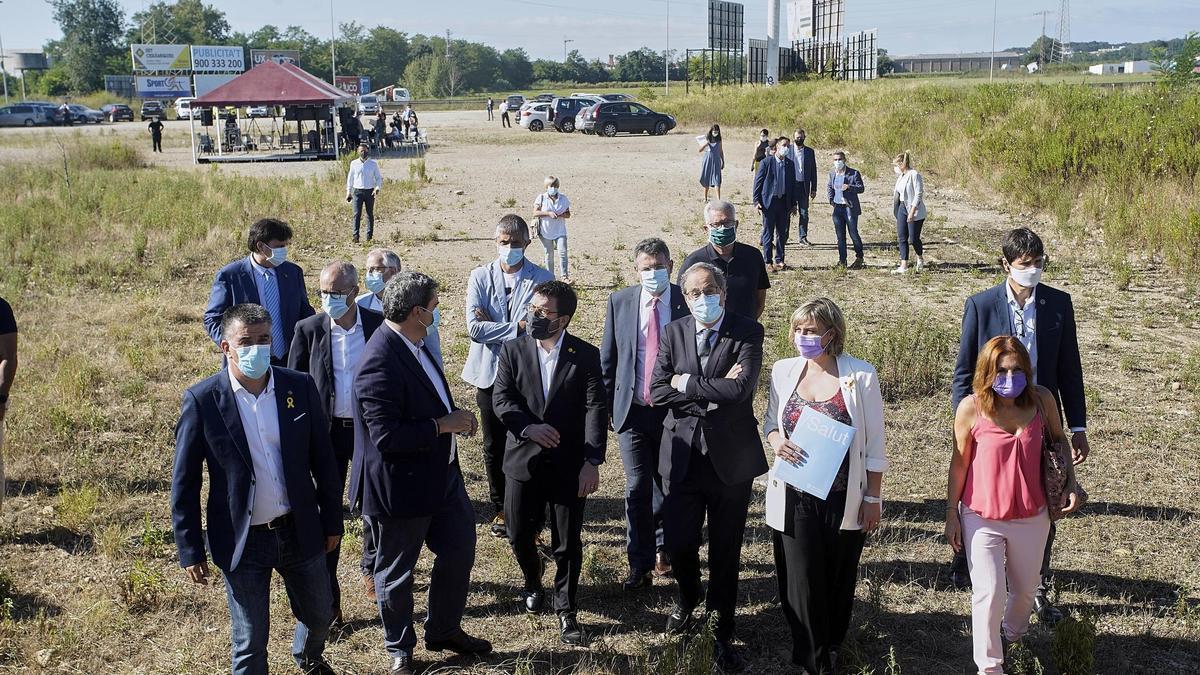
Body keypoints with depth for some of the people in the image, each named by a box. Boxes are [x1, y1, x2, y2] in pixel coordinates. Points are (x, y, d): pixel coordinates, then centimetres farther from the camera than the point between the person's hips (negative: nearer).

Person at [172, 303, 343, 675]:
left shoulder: (300, 387, -5)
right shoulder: (202, 400, -13)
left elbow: (322, 460, 4)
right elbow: (184, 483, -7)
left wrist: (332, 521, 8)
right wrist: (190, 550, -6)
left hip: (299, 531, 3)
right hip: (243, 541, -3)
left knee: (319, 615, 22)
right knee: (250, 643, 9)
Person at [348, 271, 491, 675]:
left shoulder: (414, 345, 2)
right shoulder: (380, 363, -28)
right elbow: (387, 437, -30)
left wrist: (455, 415, 4)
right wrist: (444, 425, -22)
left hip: (441, 475, 9)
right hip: (400, 487, -9)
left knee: (459, 552, 19)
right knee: (396, 573, 13)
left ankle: (444, 630, 40)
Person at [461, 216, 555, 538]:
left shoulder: (541, 279, -4)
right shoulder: (480, 277, 0)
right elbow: (474, 328, -11)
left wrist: (491, 325, -14)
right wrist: (517, 326, -17)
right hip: (490, 374, 2)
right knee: (494, 447, 12)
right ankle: (500, 510, 27)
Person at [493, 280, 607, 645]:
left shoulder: (586, 356, -5)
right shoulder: (513, 350, -1)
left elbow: (596, 409, -9)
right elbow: (501, 399, -6)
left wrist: (592, 461, -19)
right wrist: (528, 426, -24)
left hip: (568, 464, -2)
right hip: (523, 460, 2)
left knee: (568, 543, 5)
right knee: (520, 535, 13)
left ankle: (566, 609, 23)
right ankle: (533, 584, 43)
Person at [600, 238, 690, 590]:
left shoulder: (687, 303, -7)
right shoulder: (620, 302, -1)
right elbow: (608, 358, 6)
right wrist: (607, 406, 5)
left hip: (675, 411, 0)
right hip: (632, 411, 0)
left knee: (669, 485, 15)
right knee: (638, 488, 0)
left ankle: (662, 545, 38)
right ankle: (640, 564, 10)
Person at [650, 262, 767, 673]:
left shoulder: (747, 333, -7)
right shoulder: (674, 333, 2)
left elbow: (741, 389, -21)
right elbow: (657, 392, -7)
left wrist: (688, 383, -13)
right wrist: (713, 391, -16)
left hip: (730, 456, -2)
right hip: (682, 454, 2)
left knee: (725, 549, 7)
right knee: (678, 542, 9)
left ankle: (723, 634, 24)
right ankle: (686, 601, 42)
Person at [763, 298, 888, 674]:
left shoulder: (861, 375, -7)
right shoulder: (783, 371, 1)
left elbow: (874, 442, -2)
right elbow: (770, 420, 14)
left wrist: (873, 498, -2)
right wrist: (775, 439, -9)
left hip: (843, 499, -1)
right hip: (794, 498, 2)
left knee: (837, 581, 11)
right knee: (801, 582, 1)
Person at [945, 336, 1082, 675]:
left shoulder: (1042, 400, -11)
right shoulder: (971, 408, -17)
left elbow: (1058, 439, 9)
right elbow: (959, 463, -7)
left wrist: (1070, 483, 0)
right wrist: (952, 514, -1)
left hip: (1032, 517, 3)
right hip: (982, 518, -3)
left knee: (1025, 589, 20)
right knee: (989, 592, -2)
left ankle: (1013, 634, 50)